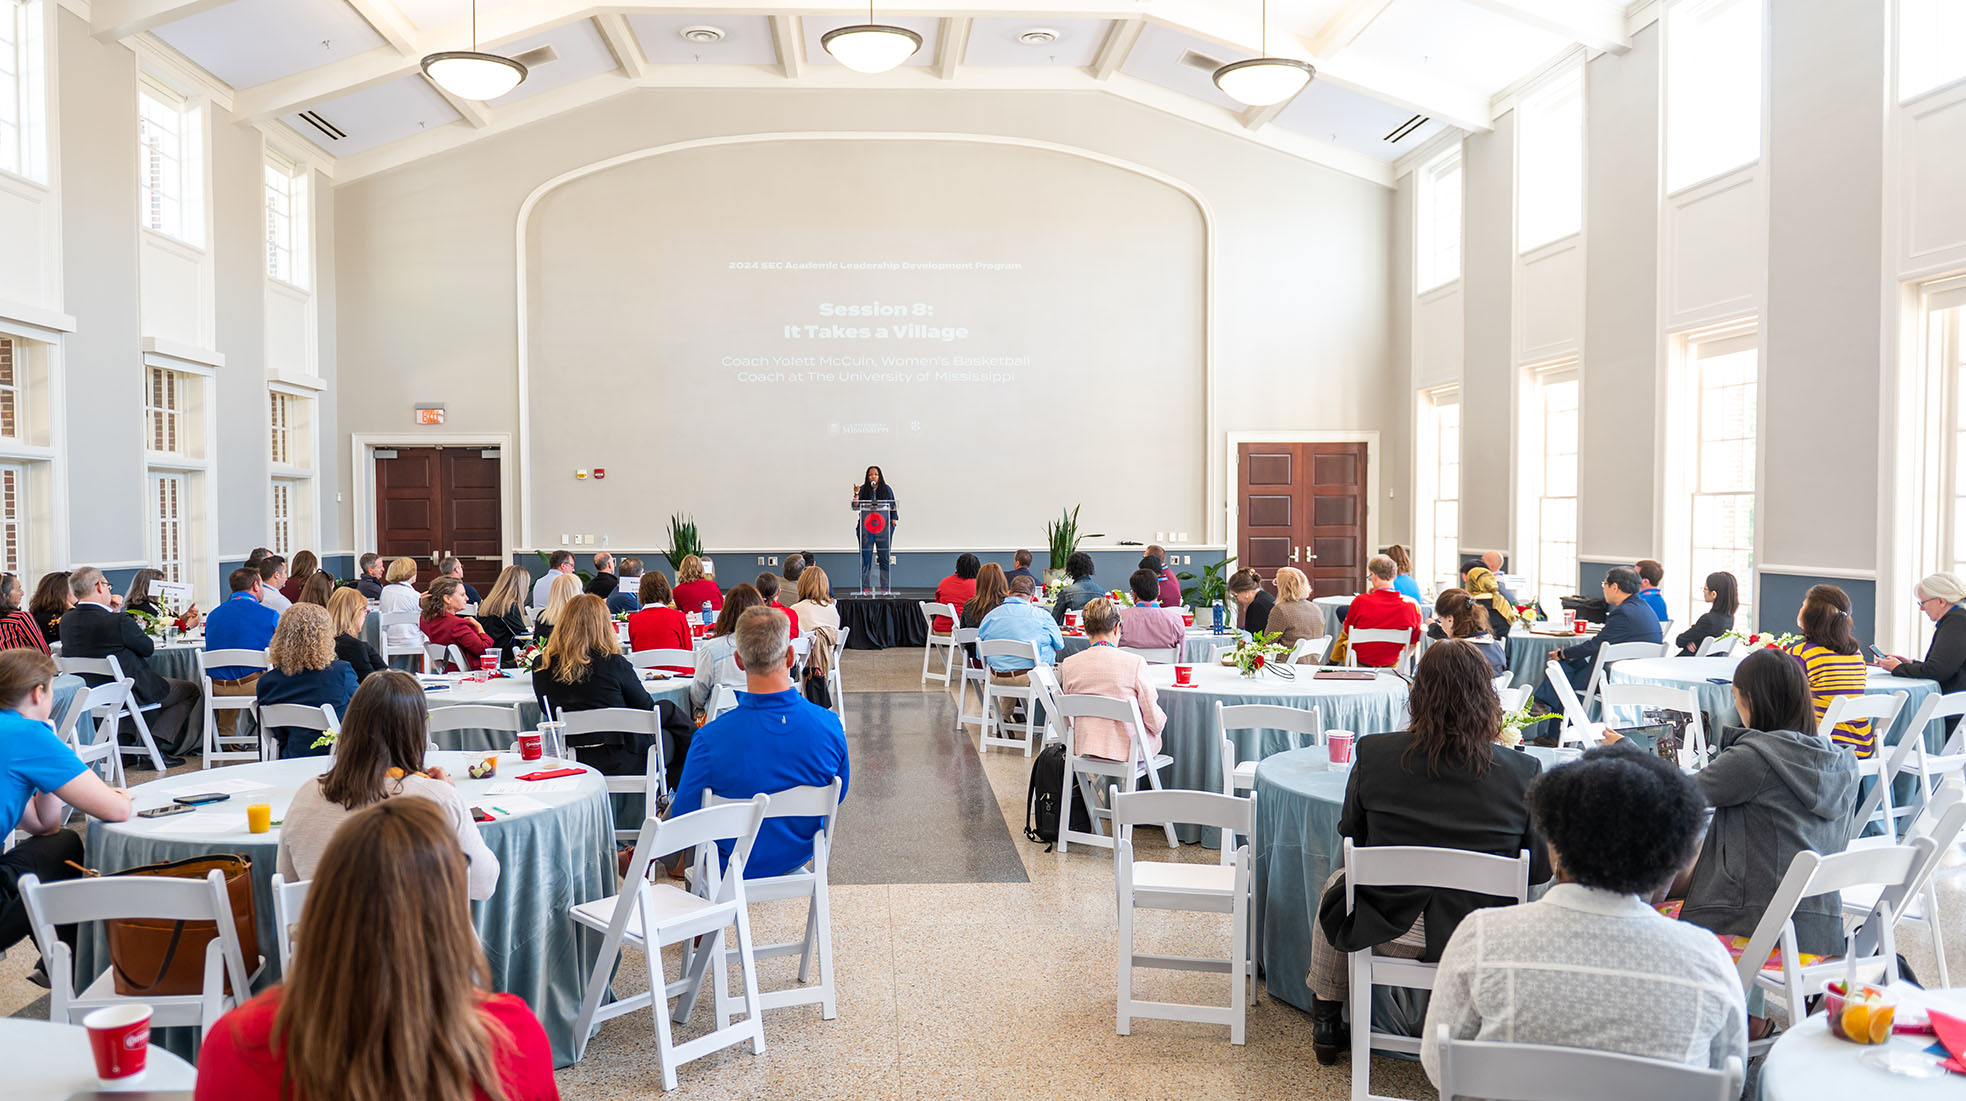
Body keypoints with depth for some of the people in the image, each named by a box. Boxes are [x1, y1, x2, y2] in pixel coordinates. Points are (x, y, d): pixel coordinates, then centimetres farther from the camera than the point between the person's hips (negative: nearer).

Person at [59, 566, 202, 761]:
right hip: (128, 694, -9)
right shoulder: (118, 621, -25)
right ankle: (158, 745, -2)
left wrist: (111, 611, 5)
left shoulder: (66, 619, -3)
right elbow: (148, 648, -8)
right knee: (191, 690, 10)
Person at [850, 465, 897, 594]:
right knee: (865, 557, -1)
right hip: (866, 528, 0)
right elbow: (856, 507, 0)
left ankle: (885, 587, 7)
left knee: (885, 557, 1)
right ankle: (865, 588, 4)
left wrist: (893, 520, 2)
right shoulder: (863, 489, 5)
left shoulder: (887, 489, 7)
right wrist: (856, 495, -14)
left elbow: (893, 506, 12)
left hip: (884, 527, 0)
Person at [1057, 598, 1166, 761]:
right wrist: (1162, 718, 13)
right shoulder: (1135, 662, -17)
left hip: (1085, 749, 3)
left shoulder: (1069, 664, -7)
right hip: (1127, 751, -3)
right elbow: (1154, 721, -10)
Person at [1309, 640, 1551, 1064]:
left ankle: (1327, 1025, 43)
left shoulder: (1373, 754, -14)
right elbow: (1540, 869, -5)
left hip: (1389, 928, 0)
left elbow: (1351, 832, 2)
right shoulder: (1522, 771, -15)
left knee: (1337, 884, 33)